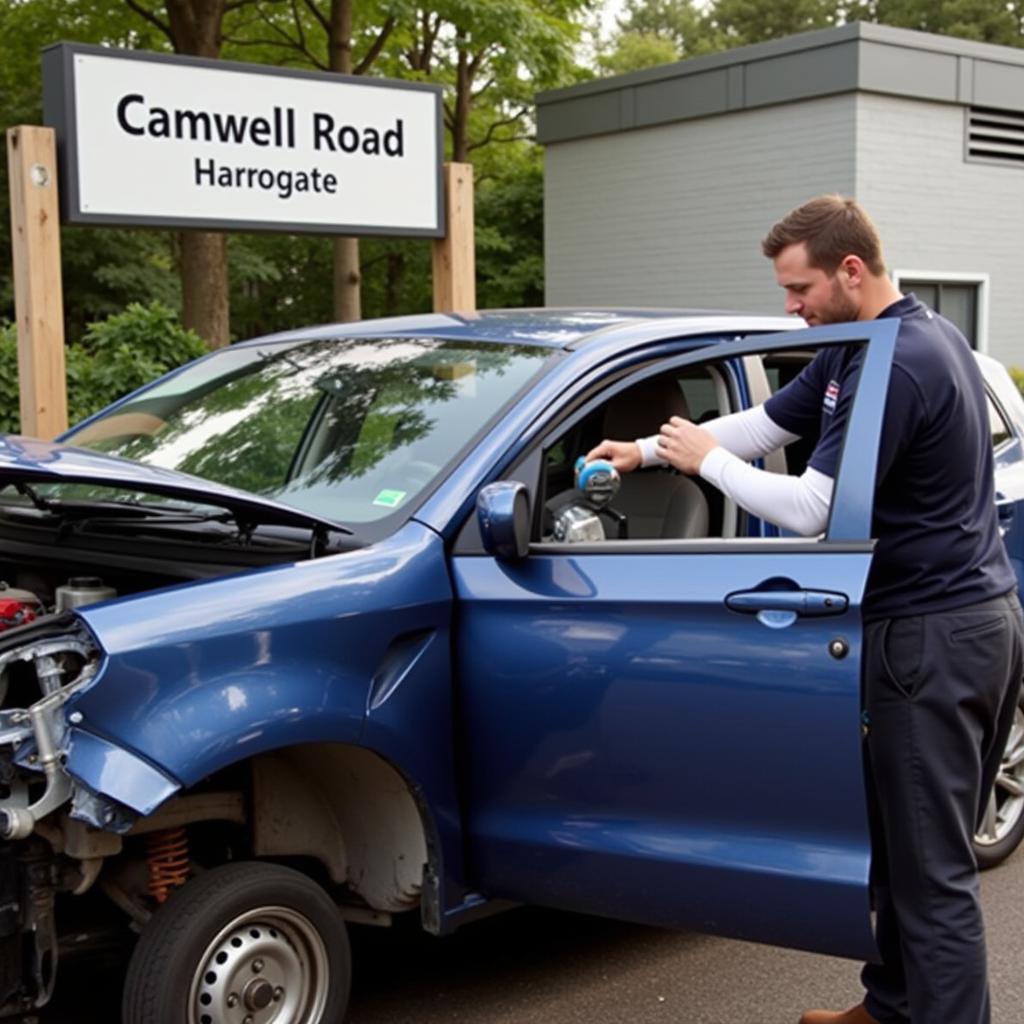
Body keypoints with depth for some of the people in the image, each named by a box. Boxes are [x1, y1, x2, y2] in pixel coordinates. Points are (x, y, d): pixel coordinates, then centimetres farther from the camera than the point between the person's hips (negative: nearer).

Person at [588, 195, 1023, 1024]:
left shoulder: (896, 364, -21)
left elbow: (812, 510, -22)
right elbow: (765, 424, 19)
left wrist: (708, 459, -8)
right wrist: (647, 451, 15)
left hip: (933, 638, -10)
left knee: (932, 865, -2)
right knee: (910, 841, 19)